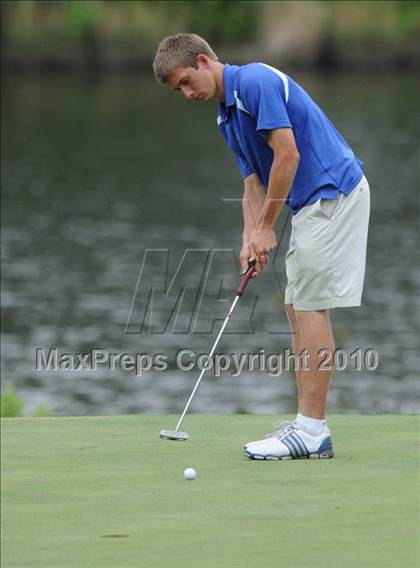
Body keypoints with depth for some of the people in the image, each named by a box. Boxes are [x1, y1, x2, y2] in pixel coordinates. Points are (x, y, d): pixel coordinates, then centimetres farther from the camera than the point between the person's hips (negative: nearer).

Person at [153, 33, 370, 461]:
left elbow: (288, 155, -20)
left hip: (333, 193, -10)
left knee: (311, 307, -9)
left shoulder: (256, 82, -15)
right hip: (312, 202, 10)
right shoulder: (228, 116, 17)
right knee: (298, 309, 10)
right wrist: (250, 240, 2)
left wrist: (266, 227, -13)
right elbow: (253, 180, 17)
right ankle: (307, 423, 12)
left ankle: (312, 430, -9)